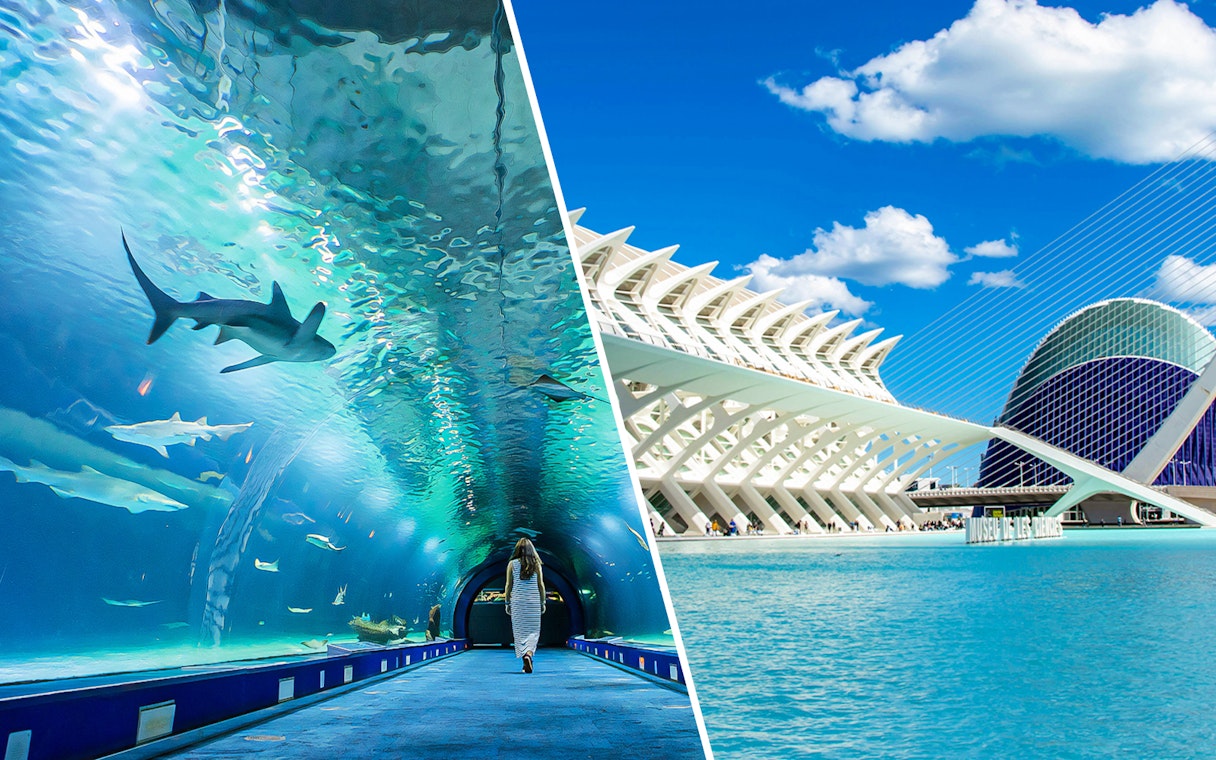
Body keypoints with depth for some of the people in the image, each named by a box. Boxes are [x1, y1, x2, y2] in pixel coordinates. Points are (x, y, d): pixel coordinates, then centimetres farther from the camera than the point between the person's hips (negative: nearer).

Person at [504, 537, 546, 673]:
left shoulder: (512, 564, 0)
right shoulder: (536, 564, 1)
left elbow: (509, 585, 1)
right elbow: (541, 585, 2)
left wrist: (507, 603, 9)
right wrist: (543, 603, 10)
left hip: (517, 601, 0)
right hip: (534, 601, 0)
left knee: (520, 631, 6)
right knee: (533, 631, 4)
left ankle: (525, 659, 2)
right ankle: (529, 654, -20)